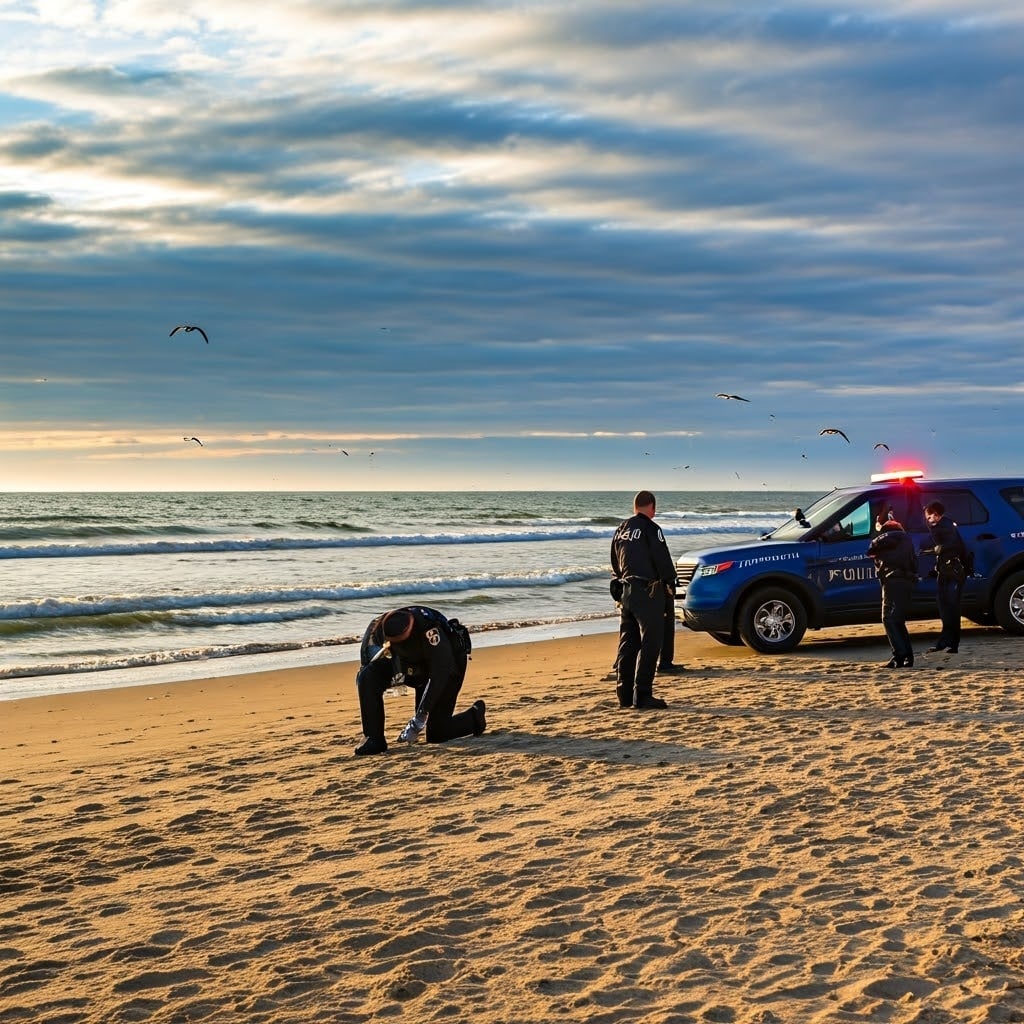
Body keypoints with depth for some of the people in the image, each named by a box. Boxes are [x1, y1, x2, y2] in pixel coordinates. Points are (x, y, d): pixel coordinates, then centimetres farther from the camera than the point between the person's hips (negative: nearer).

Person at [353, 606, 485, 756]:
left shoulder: (430, 632, -39)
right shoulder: (376, 628, -23)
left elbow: (439, 676, -36)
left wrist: (419, 720, -37)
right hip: (412, 666, 5)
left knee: (436, 734, -11)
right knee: (367, 676, -20)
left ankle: (475, 716, 17)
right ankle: (373, 739, -11)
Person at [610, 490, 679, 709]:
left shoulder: (621, 529, 13)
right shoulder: (650, 528, -11)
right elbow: (662, 559, -12)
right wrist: (670, 580, 4)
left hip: (625, 591, 8)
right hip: (647, 591, -8)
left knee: (627, 643, 12)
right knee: (650, 643, -5)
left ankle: (625, 694, 13)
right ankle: (642, 695, -9)